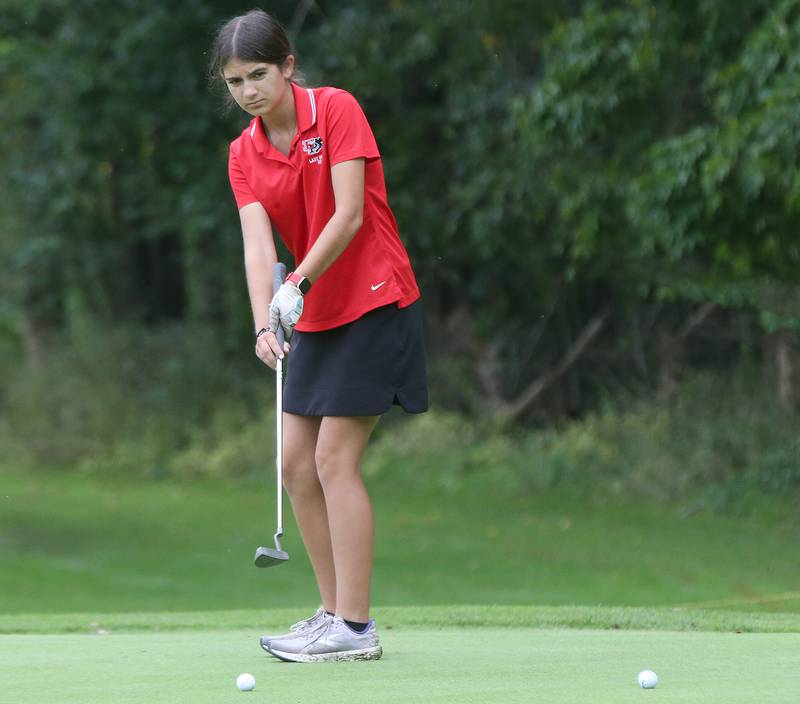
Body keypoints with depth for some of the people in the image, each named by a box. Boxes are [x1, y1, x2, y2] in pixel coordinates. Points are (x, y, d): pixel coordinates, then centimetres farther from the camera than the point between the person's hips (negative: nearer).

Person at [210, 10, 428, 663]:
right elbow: (257, 242, -8)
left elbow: (350, 215, -18)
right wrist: (265, 323, -24)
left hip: (374, 302, -7)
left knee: (335, 459, -12)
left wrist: (298, 283, -28)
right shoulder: (244, 153, 5)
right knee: (297, 463, 4)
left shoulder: (336, 110, -11)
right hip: (317, 316, 7)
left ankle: (355, 629, -9)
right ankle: (335, 613, 13)